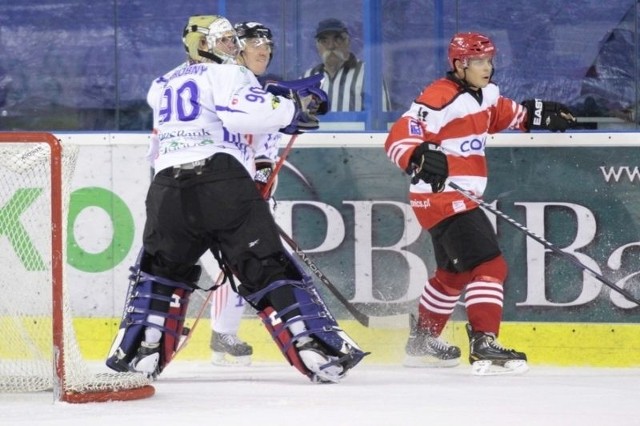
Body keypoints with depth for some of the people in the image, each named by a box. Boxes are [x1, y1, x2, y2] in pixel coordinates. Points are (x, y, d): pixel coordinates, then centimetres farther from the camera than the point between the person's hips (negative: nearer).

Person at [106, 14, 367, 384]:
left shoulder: (165, 84, 28)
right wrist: (291, 108, -1)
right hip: (223, 183, -4)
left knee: (160, 268, 25)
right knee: (269, 269, -2)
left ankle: (137, 352, 13)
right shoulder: (227, 75, 6)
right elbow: (244, 112, -13)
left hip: (169, 187, 5)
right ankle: (322, 351, -10)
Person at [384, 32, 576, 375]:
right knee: (488, 265, -21)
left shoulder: (485, 94, 9)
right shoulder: (440, 99, -20)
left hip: (462, 198, 11)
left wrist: (536, 115, 20)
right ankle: (484, 346, -27)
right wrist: (419, 158, -46)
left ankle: (422, 340, 40)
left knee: (454, 272, 25)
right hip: (439, 196, -11)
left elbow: (503, 114, 33)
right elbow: (398, 138, -27)